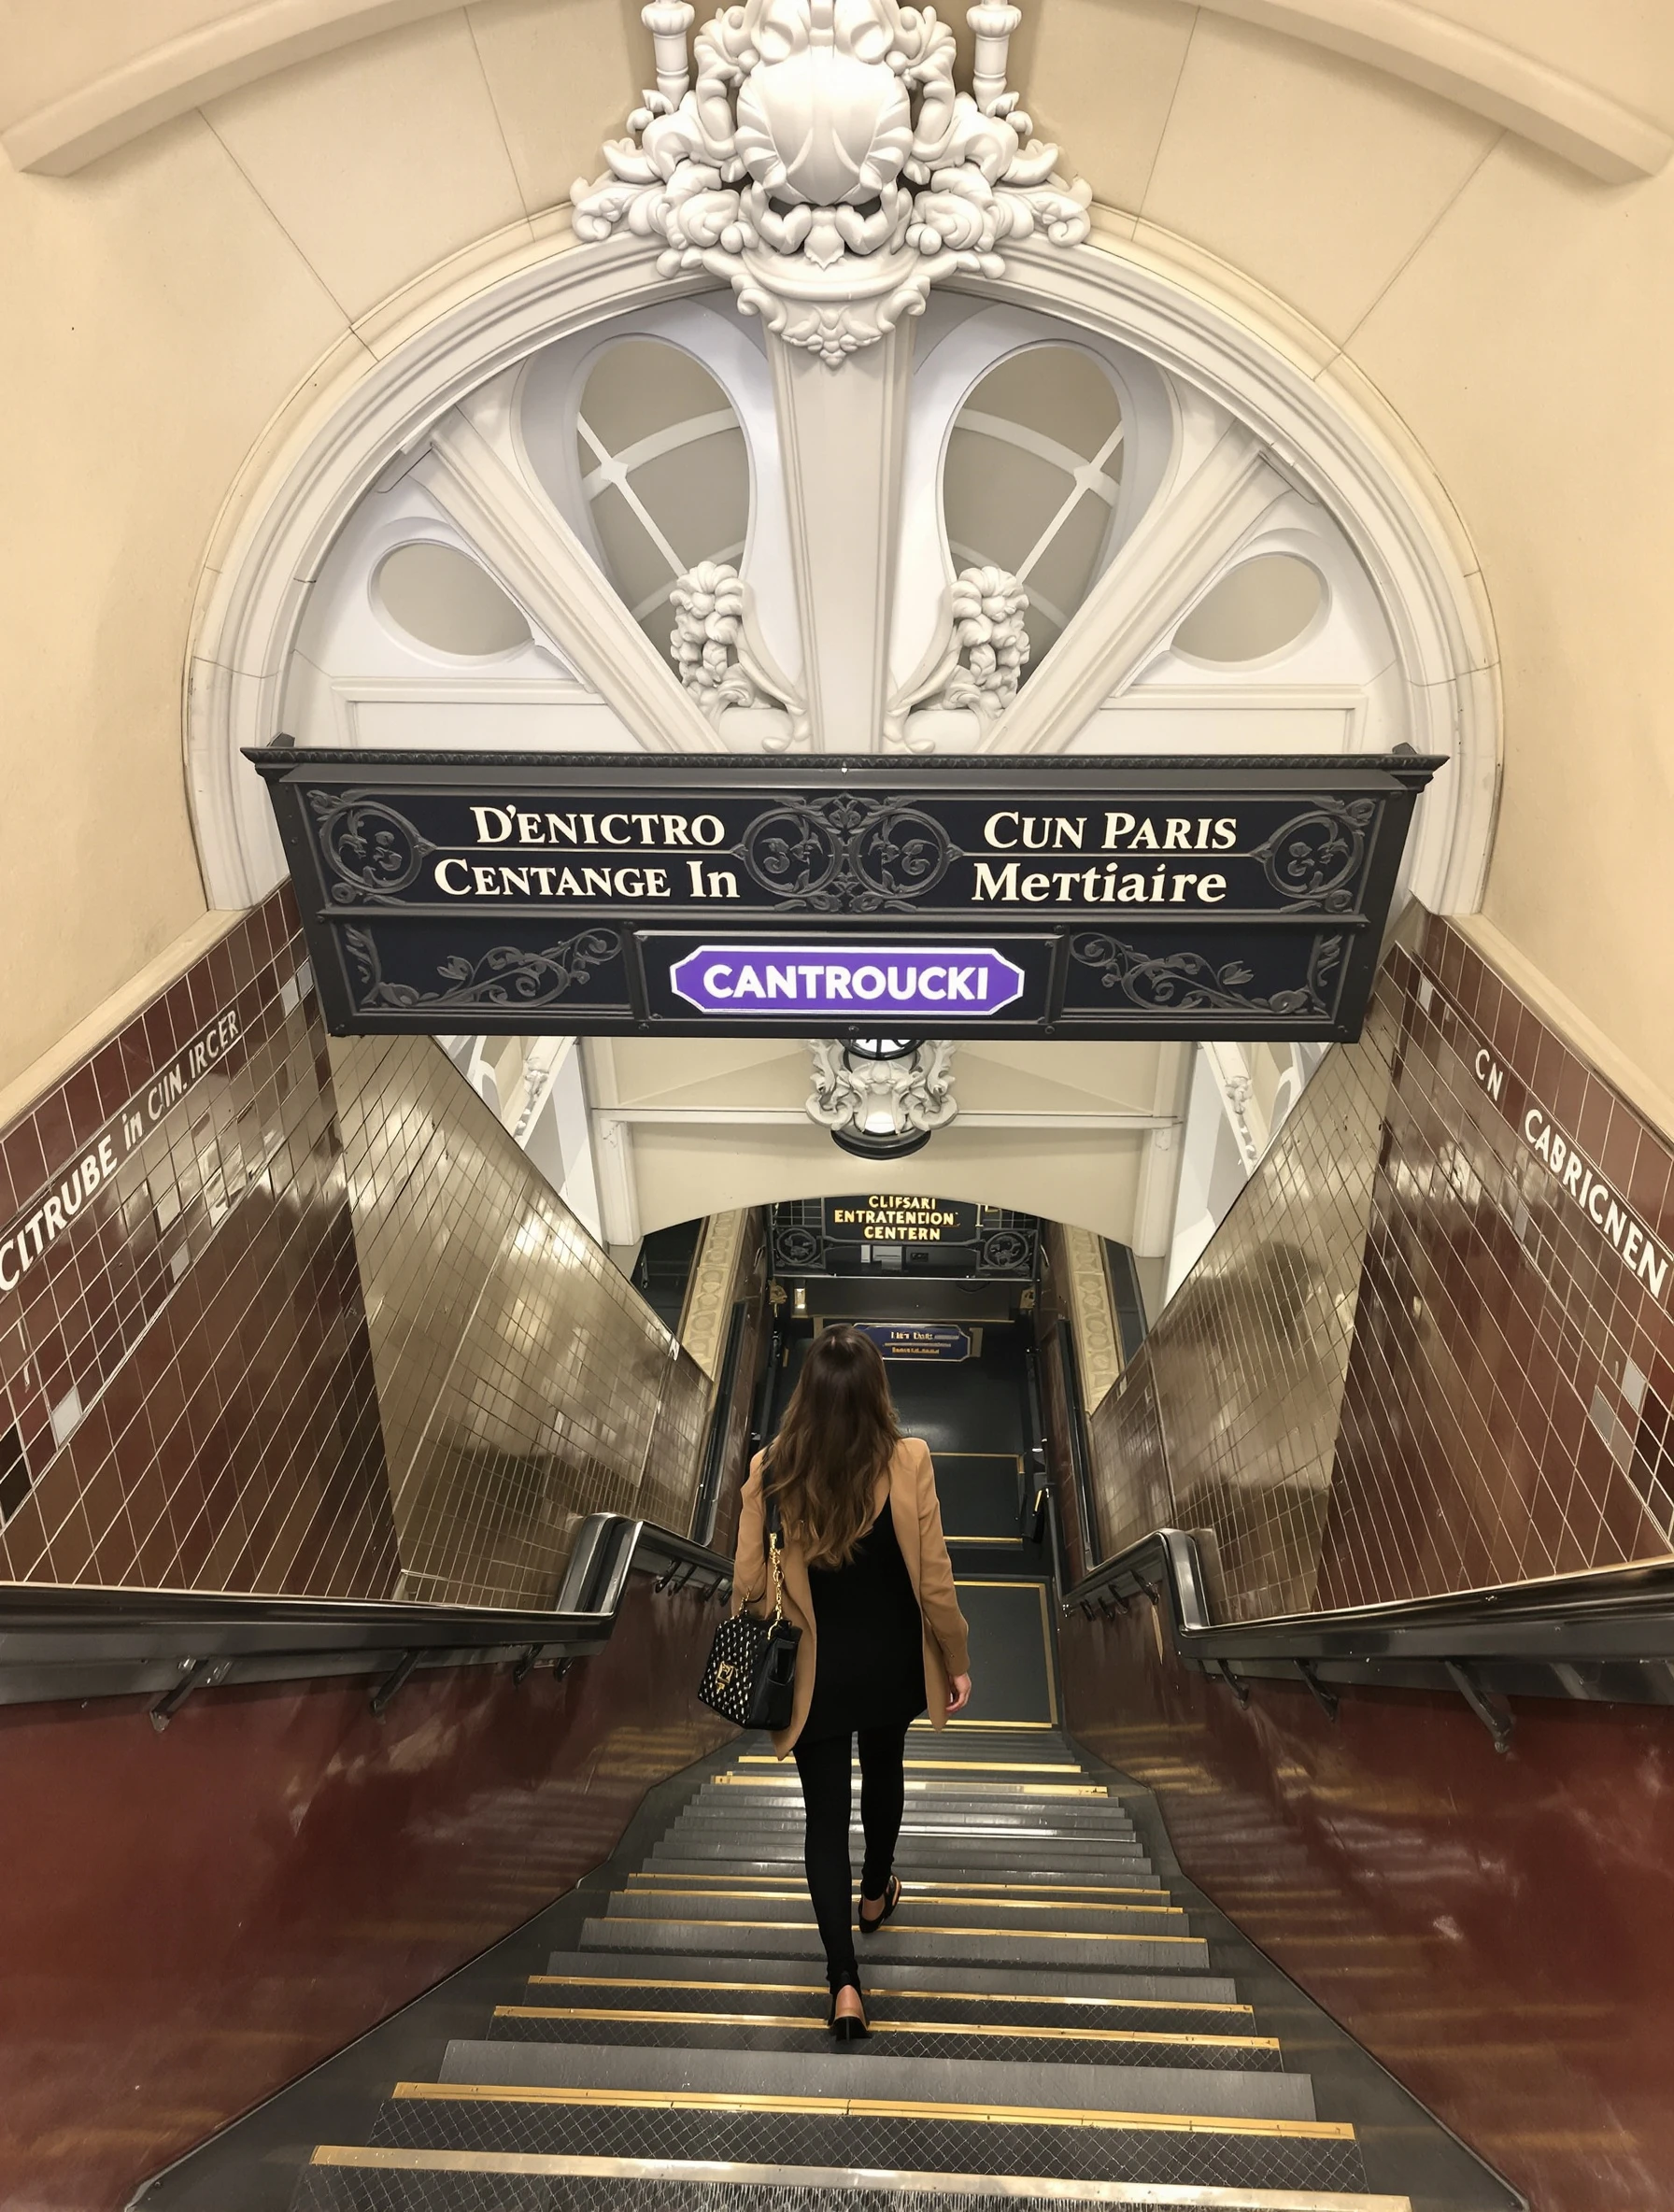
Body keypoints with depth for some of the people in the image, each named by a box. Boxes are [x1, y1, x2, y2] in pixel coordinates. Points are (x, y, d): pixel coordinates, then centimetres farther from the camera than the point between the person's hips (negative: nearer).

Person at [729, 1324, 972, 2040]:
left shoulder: (771, 1469, -18)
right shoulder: (907, 1462, -22)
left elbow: (748, 1583, -10)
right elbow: (934, 1579, -16)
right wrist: (956, 1659, 0)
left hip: (814, 1671, -1)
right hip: (891, 1664, 1)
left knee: (825, 1814, 14)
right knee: (884, 1773, 29)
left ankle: (844, 1982, 11)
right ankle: (874, 1895, 52)